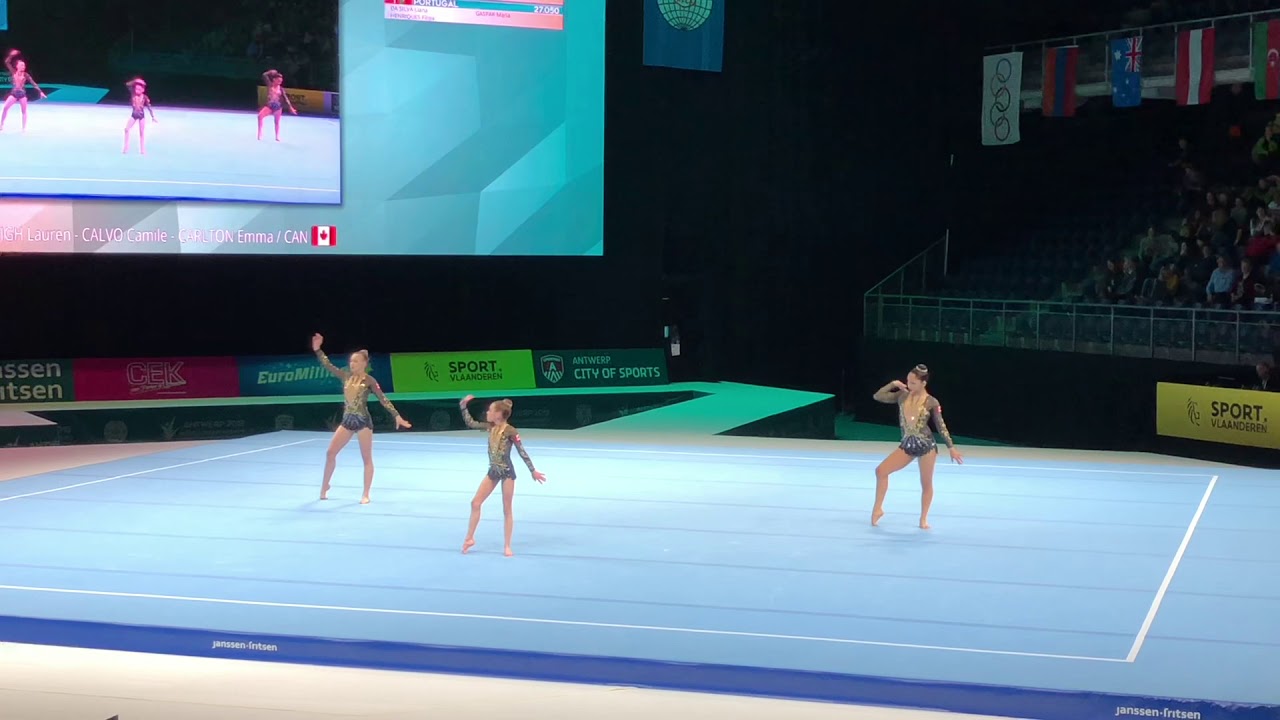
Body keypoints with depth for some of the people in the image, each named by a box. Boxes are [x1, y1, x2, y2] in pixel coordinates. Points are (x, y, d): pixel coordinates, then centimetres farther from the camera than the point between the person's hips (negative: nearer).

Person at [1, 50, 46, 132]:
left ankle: (24, 128, 6)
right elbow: (7, 62, -4)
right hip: (14, 93, 0)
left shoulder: (26, 75, -3)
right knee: (5, 107, -7)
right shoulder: (13, 72, -1)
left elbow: (33, 84, -3)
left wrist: (40, 92, -9)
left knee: (24, 111, 0)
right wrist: (11, 55, -14)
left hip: (22, 94, 0)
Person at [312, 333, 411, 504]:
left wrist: (397, 416, -16)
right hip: (347, 421, 5)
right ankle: (325, 486, 22)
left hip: (363, 421, -5)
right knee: (330, 453, 4)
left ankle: (366, 495, 7)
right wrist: (318, 350, -5)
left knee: (367, 458, 1)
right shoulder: (346, 376, 5)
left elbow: (383, 399, -10)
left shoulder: (369, 381, -8)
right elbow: (328, 366, 5)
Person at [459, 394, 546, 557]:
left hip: (507, 473, -6)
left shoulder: (510, 431, -18)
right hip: (493, 471, 6)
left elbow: (522, 452, -13)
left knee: (507, 509, 2)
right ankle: (469, 538, 17)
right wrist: (464, 405, -2)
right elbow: (470, 423, 7)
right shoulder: (490, 427, 1)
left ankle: (507, 546, 10)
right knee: (475, 503, 4)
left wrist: (533, 471, -12)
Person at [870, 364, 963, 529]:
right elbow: (878, 396, 3)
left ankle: (923, 518, 20)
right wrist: (893, 384, -3)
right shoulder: (902, 396, 2)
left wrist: (951, 448, -1)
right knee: (881, 471, -7)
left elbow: (941, 426, -2)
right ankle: (878, 508, 5)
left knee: (926, 484, 5)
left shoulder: (931, 403, -8)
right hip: (907, 444, 4)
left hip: (926, 445, -4)